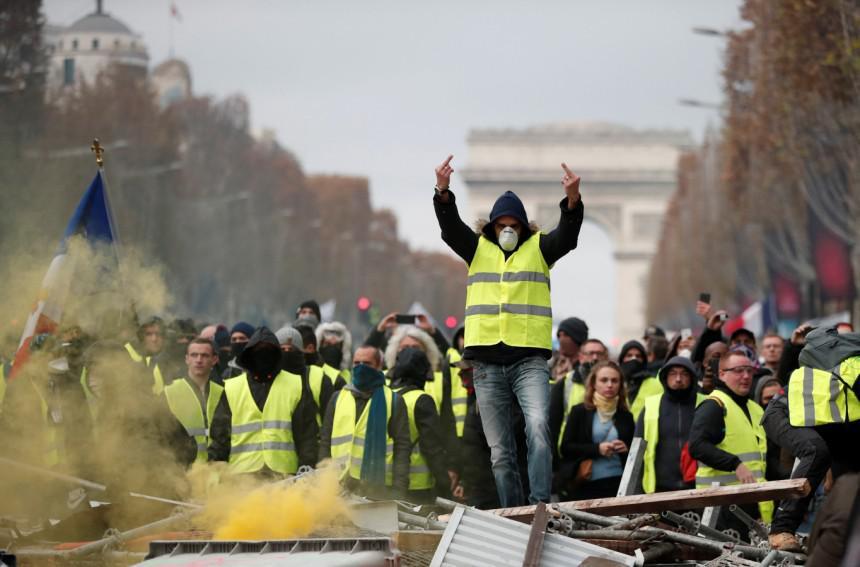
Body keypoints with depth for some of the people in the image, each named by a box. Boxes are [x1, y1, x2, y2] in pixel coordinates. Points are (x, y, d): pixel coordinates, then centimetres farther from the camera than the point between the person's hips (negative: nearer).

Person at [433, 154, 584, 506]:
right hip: (487, 362, 2)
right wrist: (443, 192, -23)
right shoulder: (478, 249, 12)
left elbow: (567, 235, -9)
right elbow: (450, 227, -4)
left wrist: (572, 200, -29)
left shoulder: (539, 249, 9)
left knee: (538, 425, -24)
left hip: (529, 359, -2)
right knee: (500, 450, 4)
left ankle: (540, 503, -28)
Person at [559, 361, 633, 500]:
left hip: (618, 484, 2)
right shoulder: (580, 411, 4)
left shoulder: (625, 416, 12)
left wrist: (627, 449, -4)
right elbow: (565, 448, -2)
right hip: (586, 485, -2)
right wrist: (597, 449, -13)